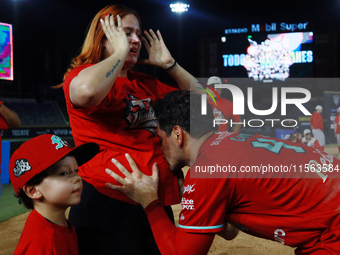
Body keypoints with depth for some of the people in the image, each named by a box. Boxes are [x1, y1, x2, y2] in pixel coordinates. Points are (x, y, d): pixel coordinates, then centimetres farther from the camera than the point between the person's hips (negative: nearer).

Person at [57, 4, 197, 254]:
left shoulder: (147, 83, 15)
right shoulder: (82, 74, -7)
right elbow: (87, 90, -33)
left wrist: (169, 64, 8)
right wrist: (120, 52, -17)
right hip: (108, 204, -8)